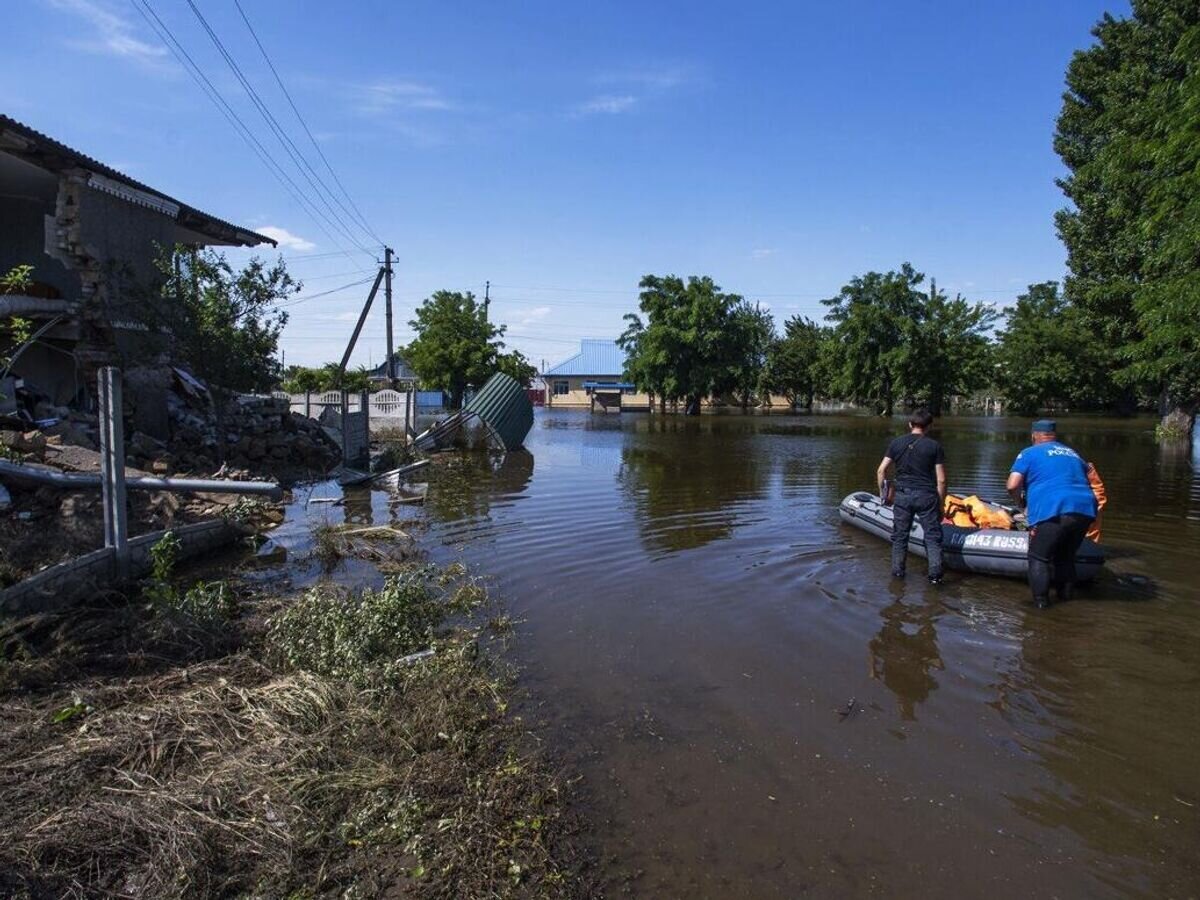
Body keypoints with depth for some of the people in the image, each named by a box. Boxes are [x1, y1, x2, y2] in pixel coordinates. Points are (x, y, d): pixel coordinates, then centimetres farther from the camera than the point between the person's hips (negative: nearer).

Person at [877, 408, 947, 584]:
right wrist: (940, 505, 5)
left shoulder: (896, 443, 3)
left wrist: (883, 493, 13)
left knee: (899, 535, 13)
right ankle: (935, 574, 6)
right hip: (926, 496, -2)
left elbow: (881, 471, 0)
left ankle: (897, 572, 19)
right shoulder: (934, 446, -2)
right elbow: (941, 480, -3)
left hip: (902, 495, 2)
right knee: (933, 536, 8)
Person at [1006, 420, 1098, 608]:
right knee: (1066, 556, 24)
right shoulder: (1073, 454, 26)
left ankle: (1041, 600, 6)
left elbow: (1012, 485, -3)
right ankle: (1066, 593, 28)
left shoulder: (1029, 453, 8)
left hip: (1052, 512, -5)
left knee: (1039, 558, 10)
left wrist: (1022, 500, 16)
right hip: (1085, 509, 6)